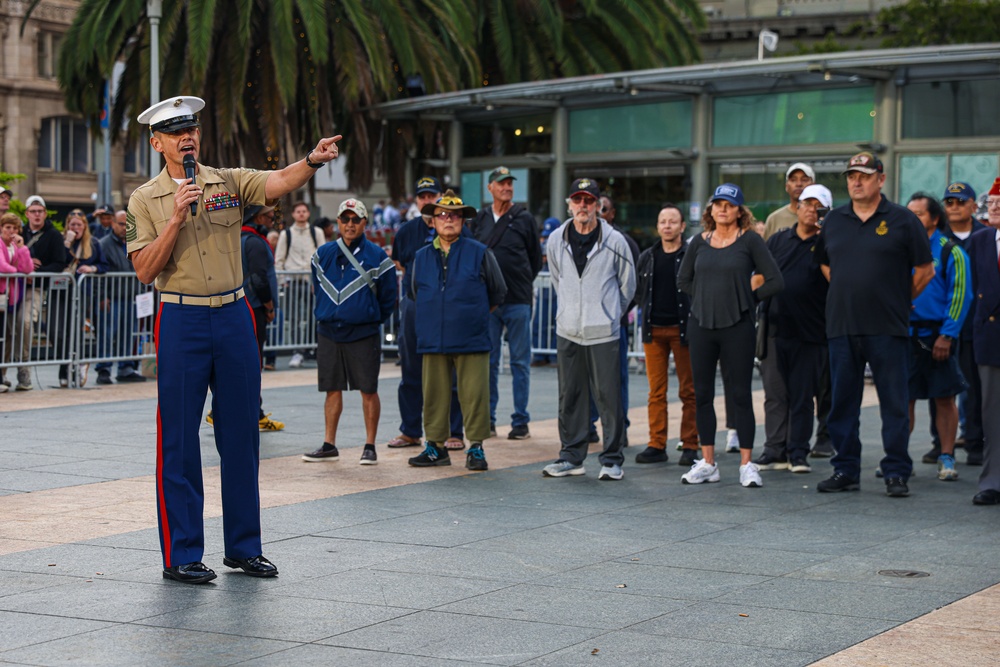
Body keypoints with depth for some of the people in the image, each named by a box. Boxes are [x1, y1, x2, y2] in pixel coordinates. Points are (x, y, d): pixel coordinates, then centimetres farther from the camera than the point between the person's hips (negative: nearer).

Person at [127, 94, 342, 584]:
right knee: (179, 440, -1)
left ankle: (243, 546, 17)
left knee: (242, 434, 7)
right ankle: (180, 554, 6)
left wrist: (312, 161, -33)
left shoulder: (229, 183, 6)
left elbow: (279, 182, -13)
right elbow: (145, 271, -7)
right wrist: (176, 220, -17)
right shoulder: (145, 200, 2)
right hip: (181, 320, -3)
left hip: (234, 316, 3)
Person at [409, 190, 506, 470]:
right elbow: (415, 293, 24)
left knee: (474, 394, -2)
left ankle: (476, 448, 6)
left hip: (471, 340, -3)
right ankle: (435, 446, 15)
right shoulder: (421, 257, 10)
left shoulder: (479, 253, 0)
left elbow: (498, 292, 10)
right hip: (433, 340, 3)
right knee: (434, 394, 6)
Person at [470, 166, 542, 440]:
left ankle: (521, 421, 6)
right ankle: (487, 419, 13)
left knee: (520, 362, 1)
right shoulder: (479, 219, 10)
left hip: (517, 301, -2)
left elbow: (536, 259, 7)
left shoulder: (524, 219, 3)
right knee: (488, 361, 5)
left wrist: (521, 284, 4)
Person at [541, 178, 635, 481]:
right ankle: (571, 456, 17)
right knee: (570, 396, 8)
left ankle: (612, 459, 6)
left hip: (604, 332, -3)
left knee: (609, 396, -2)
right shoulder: (556, 240, 4)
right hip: (568, 331, 3)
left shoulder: (614, 241, -5)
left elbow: (627, 285, 8)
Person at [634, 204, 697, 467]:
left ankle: (690, 445, 4)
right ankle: (657, 445, 9)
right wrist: (648, 310, 11)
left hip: (683, 330, -4)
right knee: (656, 390, 5)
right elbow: (637, 290, 22)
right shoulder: (647, 257, 12)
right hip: (654, 331, 4)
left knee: (688, 391, 0)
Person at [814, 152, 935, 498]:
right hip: (841, 326, 4)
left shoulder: (902, 219, -1)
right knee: (842, 402, 7)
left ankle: (896, 472, 5)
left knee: (894, 403, -1)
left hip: (887, 328, -4)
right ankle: (845, 470, 15)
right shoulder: (834, 220, 10)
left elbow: (925, 271, 5)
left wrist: (898, 301, 9)